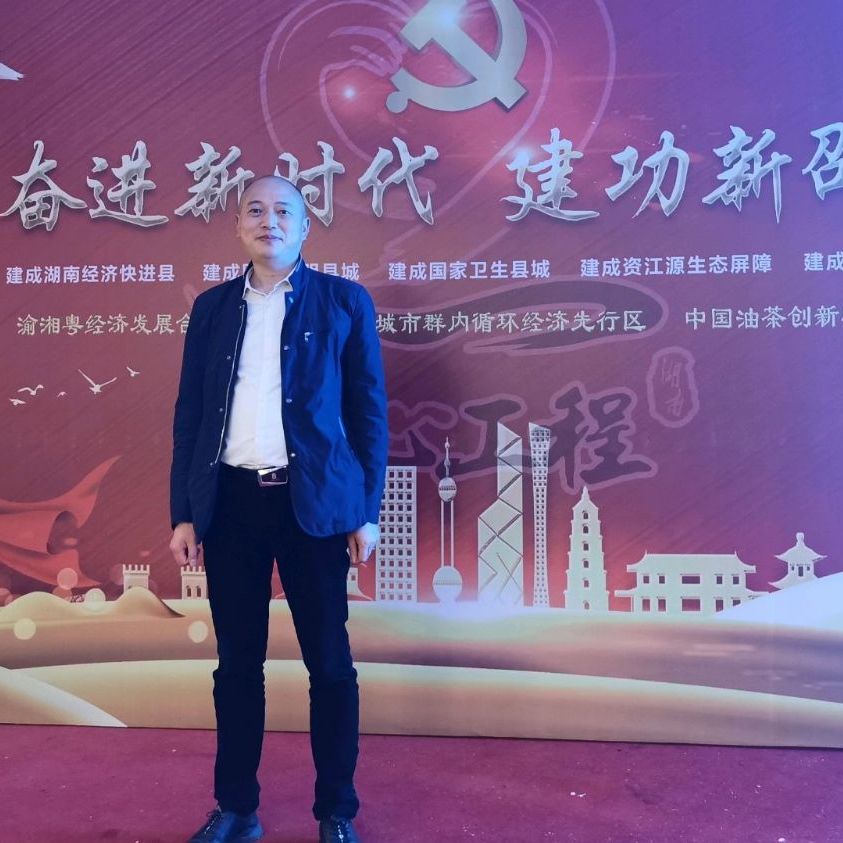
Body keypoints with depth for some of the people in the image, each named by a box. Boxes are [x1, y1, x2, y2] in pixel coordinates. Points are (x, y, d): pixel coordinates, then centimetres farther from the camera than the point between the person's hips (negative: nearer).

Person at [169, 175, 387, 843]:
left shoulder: (344, 301, 3)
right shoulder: (212, 307, 11)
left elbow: (369, 411, 2)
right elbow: (189, 413, 11)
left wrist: (367, 510, -3)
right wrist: (183, 511, 5)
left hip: (314, 501, -2)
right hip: (230, 502, 3)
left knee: (329, 662, 7)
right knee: (237, 662, 12)